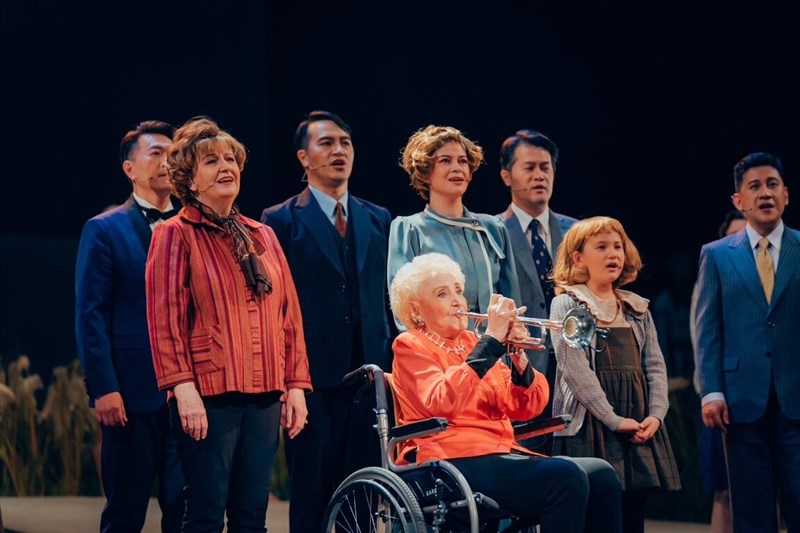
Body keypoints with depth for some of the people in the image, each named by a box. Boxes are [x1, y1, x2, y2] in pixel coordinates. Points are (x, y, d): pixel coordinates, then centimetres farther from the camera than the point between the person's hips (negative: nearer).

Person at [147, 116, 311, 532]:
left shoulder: (262, 237, 16)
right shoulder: (176, 235, 0)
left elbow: (289, 315, 16)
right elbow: (165, 318, -6)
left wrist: (296, 385, 9)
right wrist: (183, 388, -14)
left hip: (264, 395, 5)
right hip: (208, 396, -5)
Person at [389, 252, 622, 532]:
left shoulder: (472, 343, 21)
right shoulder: (410, 345, 3)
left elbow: (524, 409, 13)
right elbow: (441, 404, -19)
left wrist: (519, 359, -6)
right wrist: (490, 342, -17)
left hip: (502, 452, 7)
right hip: (454, 463, -7)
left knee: (600, 475, -15)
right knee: (565, 477, -28)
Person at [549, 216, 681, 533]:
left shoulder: (637, 308, 16)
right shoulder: (567, 304, -1)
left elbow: (655, 366, 12)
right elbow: (574, 368, -11)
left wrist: (656, 415, -5)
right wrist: (613, 420, -16)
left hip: (640, 425, 5)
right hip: (591, 424, -5)